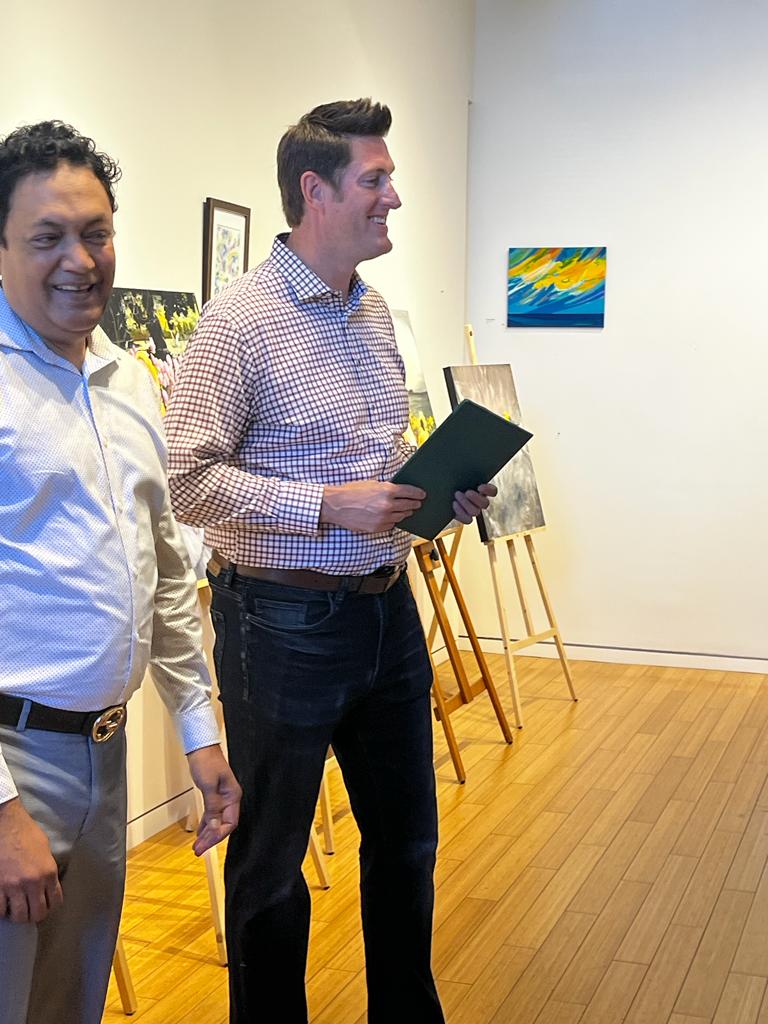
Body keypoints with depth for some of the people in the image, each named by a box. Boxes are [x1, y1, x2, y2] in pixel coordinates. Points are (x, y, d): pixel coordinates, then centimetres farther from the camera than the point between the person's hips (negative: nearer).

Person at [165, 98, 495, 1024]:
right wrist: (329, 506, -23)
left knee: (405, 836, 20)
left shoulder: (373, 313, 9)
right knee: (271, 858, 11)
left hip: (386, 608, 8)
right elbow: (189, 480, -19)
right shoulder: (239, 320, -16)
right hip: (285, 623, -7)